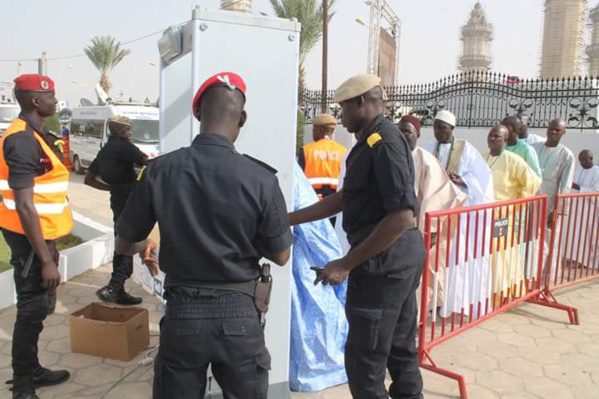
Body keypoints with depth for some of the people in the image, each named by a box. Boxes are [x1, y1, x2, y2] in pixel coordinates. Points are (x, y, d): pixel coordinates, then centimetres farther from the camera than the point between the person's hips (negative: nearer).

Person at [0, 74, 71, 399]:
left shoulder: (35, 135, 11)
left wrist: (50, 245, 20)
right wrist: (45, 259, -24)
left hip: (41, 234, 10)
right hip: (29, 238, -10)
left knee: (37, 306, 19)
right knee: (32, 309, 0)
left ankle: (31, 371, 34)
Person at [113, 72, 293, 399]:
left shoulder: (160, 171, -10)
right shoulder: (261, 178, -16)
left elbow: (123, 245, 3)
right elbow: (281, 256, -3)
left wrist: (144, 247, 26)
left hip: (182, 313, 1)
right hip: (238, 315, -1)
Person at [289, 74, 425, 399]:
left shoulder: (383, 142, -17)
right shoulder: (372, 142, 14)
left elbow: (402, 215, -25)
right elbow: (345, 198, 16)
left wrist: (347, 263, -21)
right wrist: (287, 219, 14)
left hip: (384, 259, -10)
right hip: (399, 256, 10)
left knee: (364, 361, 2)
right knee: (400, 351, 20)